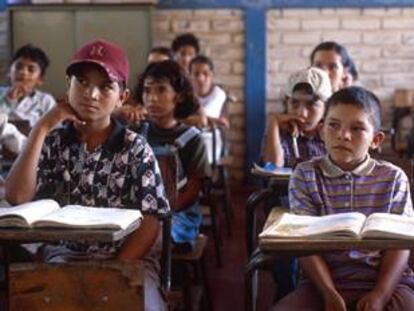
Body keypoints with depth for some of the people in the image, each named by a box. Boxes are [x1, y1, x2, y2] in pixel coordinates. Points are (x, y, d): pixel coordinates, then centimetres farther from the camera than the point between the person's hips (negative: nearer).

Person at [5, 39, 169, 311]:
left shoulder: (135, 148, 0)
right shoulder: (53, 141, 5)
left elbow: (150, 221, -4)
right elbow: (17, 198, -9)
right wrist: (40, 129, -8)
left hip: (128, 259, -1)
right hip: (63, 255, 1)